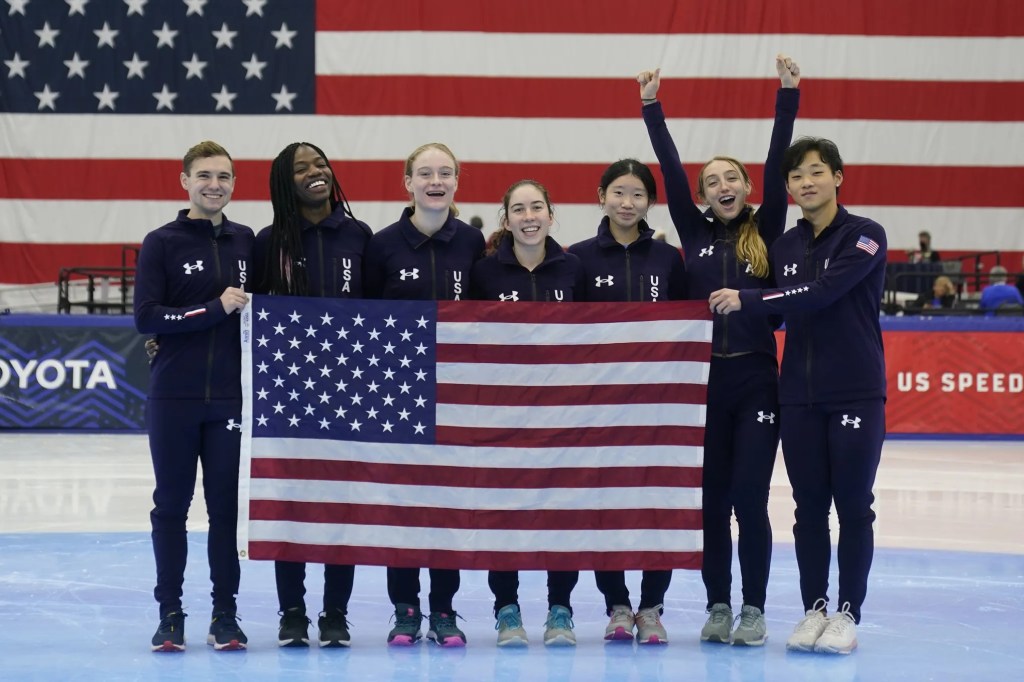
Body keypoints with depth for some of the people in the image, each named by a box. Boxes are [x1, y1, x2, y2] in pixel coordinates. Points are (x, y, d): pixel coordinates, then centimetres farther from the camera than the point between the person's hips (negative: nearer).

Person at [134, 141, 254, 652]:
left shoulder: (248, 243, 10)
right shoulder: (162, 244, 0)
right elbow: (146, 317, -9)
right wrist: (215, 309, -14)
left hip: (230, 397, 2)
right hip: (173, 397, -2)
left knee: (226, 505, 3)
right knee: (171, 505, 4)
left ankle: (225, 614, 11)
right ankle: (170, 614, 11)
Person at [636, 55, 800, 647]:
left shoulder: (767, 233, 5)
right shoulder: (695, 234, 8)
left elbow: (778, 163, -2)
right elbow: (671, 170, 4)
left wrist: (789, 94, -8)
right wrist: (651, 107, 0)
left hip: (756, 381, -2)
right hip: (702, 380, 2)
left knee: (749, 499, -3)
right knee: (711, 501, 6)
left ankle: (754, 609, 6)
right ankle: (718, 606, 15)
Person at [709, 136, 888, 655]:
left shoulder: (864, 236, -8)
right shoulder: (783, 246, 8)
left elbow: (824, 291, -21)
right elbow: (776, 313, 12)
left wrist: (746, 300, -21)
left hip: (856, 394, -5)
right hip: (799, 395, 5)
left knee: (853, 505, 1)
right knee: (809, 505, 7)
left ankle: (847, 613, 9)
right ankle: (814, 608, 16)